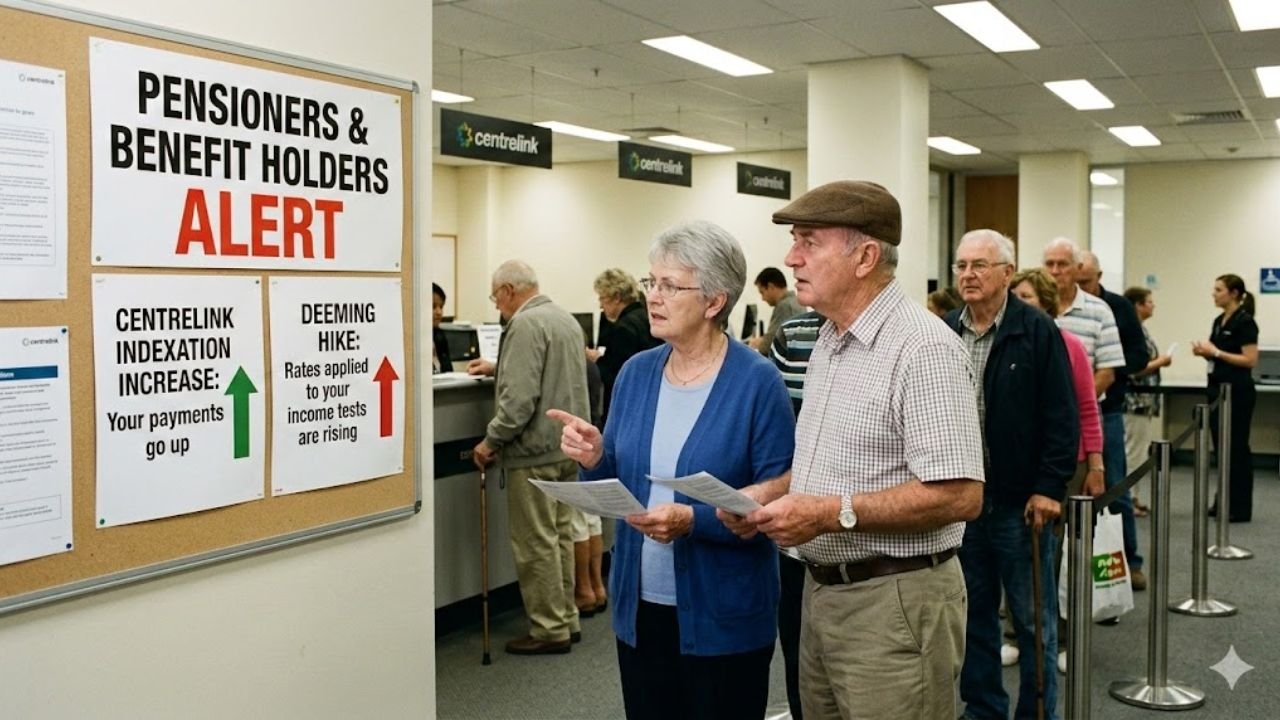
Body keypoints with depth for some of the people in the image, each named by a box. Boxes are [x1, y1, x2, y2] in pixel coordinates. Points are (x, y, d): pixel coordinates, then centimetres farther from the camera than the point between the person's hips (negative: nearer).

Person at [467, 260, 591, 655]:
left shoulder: (525, 325, -17)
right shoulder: (567, 319, 13)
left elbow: (520, 397, -23)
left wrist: (490, 440, -13)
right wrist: (498, 368, 29)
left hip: (535, 451, -9)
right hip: (569, 445, 9)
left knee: (536, 542, 0)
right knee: (560, 534, 16)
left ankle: (550, 630, 6)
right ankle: (567, 618, 24)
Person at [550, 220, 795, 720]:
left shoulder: (757, 383, -12)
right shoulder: (635, 373, 3)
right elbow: (618, 487, 9)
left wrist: (693, 521, -26)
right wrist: (595, 460, -11)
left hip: (724, 619, -5)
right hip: (639, 608, 5)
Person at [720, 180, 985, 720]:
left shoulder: (923, 349, -18)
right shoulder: (829, 343, 12)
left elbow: (959, 495, -23)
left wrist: (833, 513, -23)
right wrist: (769, 492, 2)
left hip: (894, 602, -8)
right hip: (822, 591, 9)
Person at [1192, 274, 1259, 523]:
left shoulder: (1244, 322, -13)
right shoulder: (1219, 321, 13)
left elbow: (1250, 360, -18)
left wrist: (1216, 352, -19)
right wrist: (1204, 352, -1)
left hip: (1237, 392, -9)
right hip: (1217, 389, 9)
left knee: (1236, 449, -4)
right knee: (1221, 448, 12)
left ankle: (1241, 508, 2)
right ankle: (1225, 502, 20)